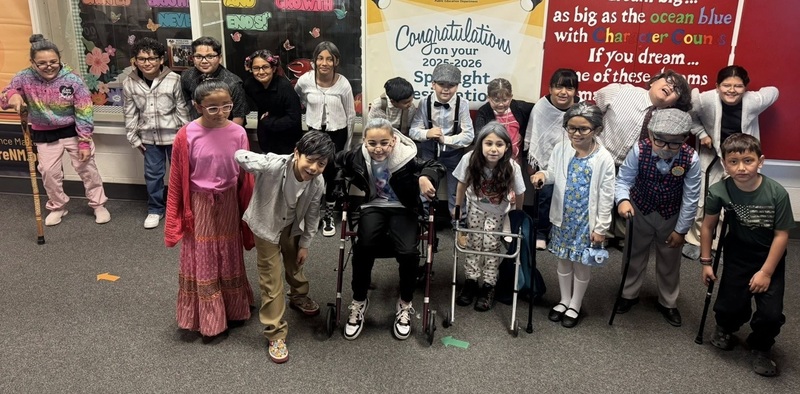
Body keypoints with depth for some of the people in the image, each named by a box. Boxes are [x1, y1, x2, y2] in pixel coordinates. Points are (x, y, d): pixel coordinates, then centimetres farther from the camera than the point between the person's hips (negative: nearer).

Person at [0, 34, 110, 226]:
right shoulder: (24, 78, -12)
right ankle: (57, 207, 29)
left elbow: (84, 114, -15)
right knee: (49, 172, 9)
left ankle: (98, 204, 19)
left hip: (73, 131, -2)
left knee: (87, 168, 3)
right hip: (44, 135, 3)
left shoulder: (73, 80, -18)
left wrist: (85, 142, -16)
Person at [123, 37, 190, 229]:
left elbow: (183, 109, -8)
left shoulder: (174, 80, -12)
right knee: (153, 174, 11)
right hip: (149, 137, 3)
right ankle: (155, 210, 27)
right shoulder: (129, 83, -3)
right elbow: (130, 113, 4)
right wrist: (134, 137, 4)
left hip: (174, 135, -2)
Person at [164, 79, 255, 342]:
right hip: (199, 204, -2)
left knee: (229, 258, 17)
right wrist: (175, 217, -3)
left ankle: (233, 310, 36)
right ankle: (208, 320, 24)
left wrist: (248, 211, 2)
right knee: (202, 262, 9)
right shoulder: (186, 136, -15)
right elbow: (177, 180, -7)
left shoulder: (238, 133, -10)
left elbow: (245, 177, -2)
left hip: (228, 203, 2)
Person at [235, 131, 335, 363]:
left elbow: (311, 216, -7)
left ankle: (299, 297, 60)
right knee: (272, 279, 1)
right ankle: (276, 333, 15)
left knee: (295, 263, 28)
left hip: (292, 226, 5)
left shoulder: (318, 184, -23)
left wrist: (305, 245, 2)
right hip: (266, 225, -4)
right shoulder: (272, 165, -39)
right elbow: (238, 156, -28)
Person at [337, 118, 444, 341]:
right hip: (373, 207, 1)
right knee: (364, 246, -28)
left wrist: (425, 177, -39)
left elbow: (436, 166, -18)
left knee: (409, 252, -26)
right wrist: (342, 181, -8)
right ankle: (358, 302, -3)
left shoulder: (405, 157, -20)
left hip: (402, 209, -1)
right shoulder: (357, 156, -10)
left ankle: (405, 305, 3)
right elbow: (335, 161, 9)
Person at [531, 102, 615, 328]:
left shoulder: (604, 159, -15)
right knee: (563, 260, 18)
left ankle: (575, 306, 32)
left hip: (587, 221, -3)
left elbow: (606, 197, -10)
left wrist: (601, 228, -9)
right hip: (563, 218, 3)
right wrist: (543, 174, -16)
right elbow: (553, 174, 9)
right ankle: (564, 300, 38)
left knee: (582, 264, 12)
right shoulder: (561, 149, -6)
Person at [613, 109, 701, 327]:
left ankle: (668, 302, 41)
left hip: (671, 216, 0)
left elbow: (691, 198, -17)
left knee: (670, 260, 18)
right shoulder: (639, 150, -28)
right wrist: (623, 199, -40)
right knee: (635, 254, 18)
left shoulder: (691, 159, -27)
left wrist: (681, 230, -11)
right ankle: (629, 294, 42)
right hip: (640, 211, 0)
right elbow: (623, 179, -18)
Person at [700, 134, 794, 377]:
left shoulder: (777, 193, -21)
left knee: (771, 314, -10)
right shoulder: (719, 191, -19)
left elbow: (781, 234, -14)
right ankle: (725, 328, 35)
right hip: (738, 257, 1)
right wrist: (706, 262, 0)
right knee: (728, 308, -4)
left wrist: (766, 272, -13)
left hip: (770, 258, 0)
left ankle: (760, 348, 24)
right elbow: (708, 225, -4)